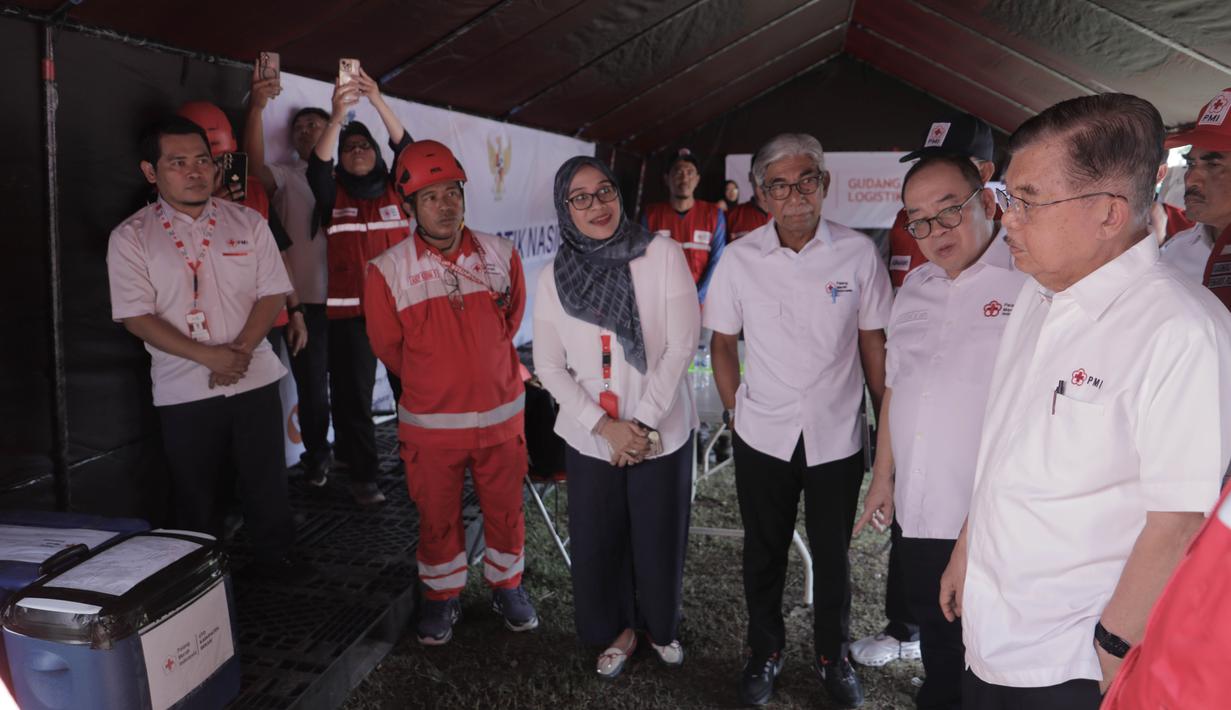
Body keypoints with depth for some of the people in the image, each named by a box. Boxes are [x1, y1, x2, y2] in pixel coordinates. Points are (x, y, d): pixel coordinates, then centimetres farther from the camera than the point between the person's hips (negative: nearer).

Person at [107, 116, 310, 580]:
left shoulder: (248, 223, 2)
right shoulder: (130, 238, -3)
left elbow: (272, 293, -1)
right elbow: (137, 317, -8)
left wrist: (241, 350, -15)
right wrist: (209, 355, -18)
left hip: (255, 379, 1)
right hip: (184, 389, -1)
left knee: (266, 478, 11)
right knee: (195, 490, 12)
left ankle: (275, 555, 30)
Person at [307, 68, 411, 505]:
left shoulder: (395, 191, 9)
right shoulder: (333, 196, 7)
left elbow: (407, 150, -7)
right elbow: (317, 167, -14)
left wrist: (378, 102, -21)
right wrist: (338, 115, -28)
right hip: (349, 312, 0)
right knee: (353, 396, 4)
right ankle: (363, 477, 16)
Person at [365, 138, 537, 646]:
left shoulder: (501, 255, -4)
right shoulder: (387, 271, -12)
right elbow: (388, 346, 0)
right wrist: (434, 382, 10)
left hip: (502, 413, 2)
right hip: (430, 423, -1)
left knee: (505, 510, 16)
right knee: (437, 518, 15)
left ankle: (507, 585, 39)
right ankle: (442, 596, 37)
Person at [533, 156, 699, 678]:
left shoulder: (663, 254, -9)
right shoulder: (554, 278, -1)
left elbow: (682, 345, -11)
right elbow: (549, 367, -1)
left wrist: (642, 423, -13)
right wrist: (604, 426, -12)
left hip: (662, 432, -2)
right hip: (589, 438, 2)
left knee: (659, 539, 12)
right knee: (598, 542, 12)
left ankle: (662, 626, 41)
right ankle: (618, 630, 39)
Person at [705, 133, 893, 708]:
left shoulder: (858, 253, -8)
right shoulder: (739, 258, -6)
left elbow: (873, 343, 0)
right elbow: (723, 343, 4)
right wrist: (734, 410, 1)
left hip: (838, 436, 0)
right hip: (762, 437, 1)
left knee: (832, 555, 15)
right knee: (764, 552, 16)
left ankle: (833, 655, 39)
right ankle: (765, 651, 39)